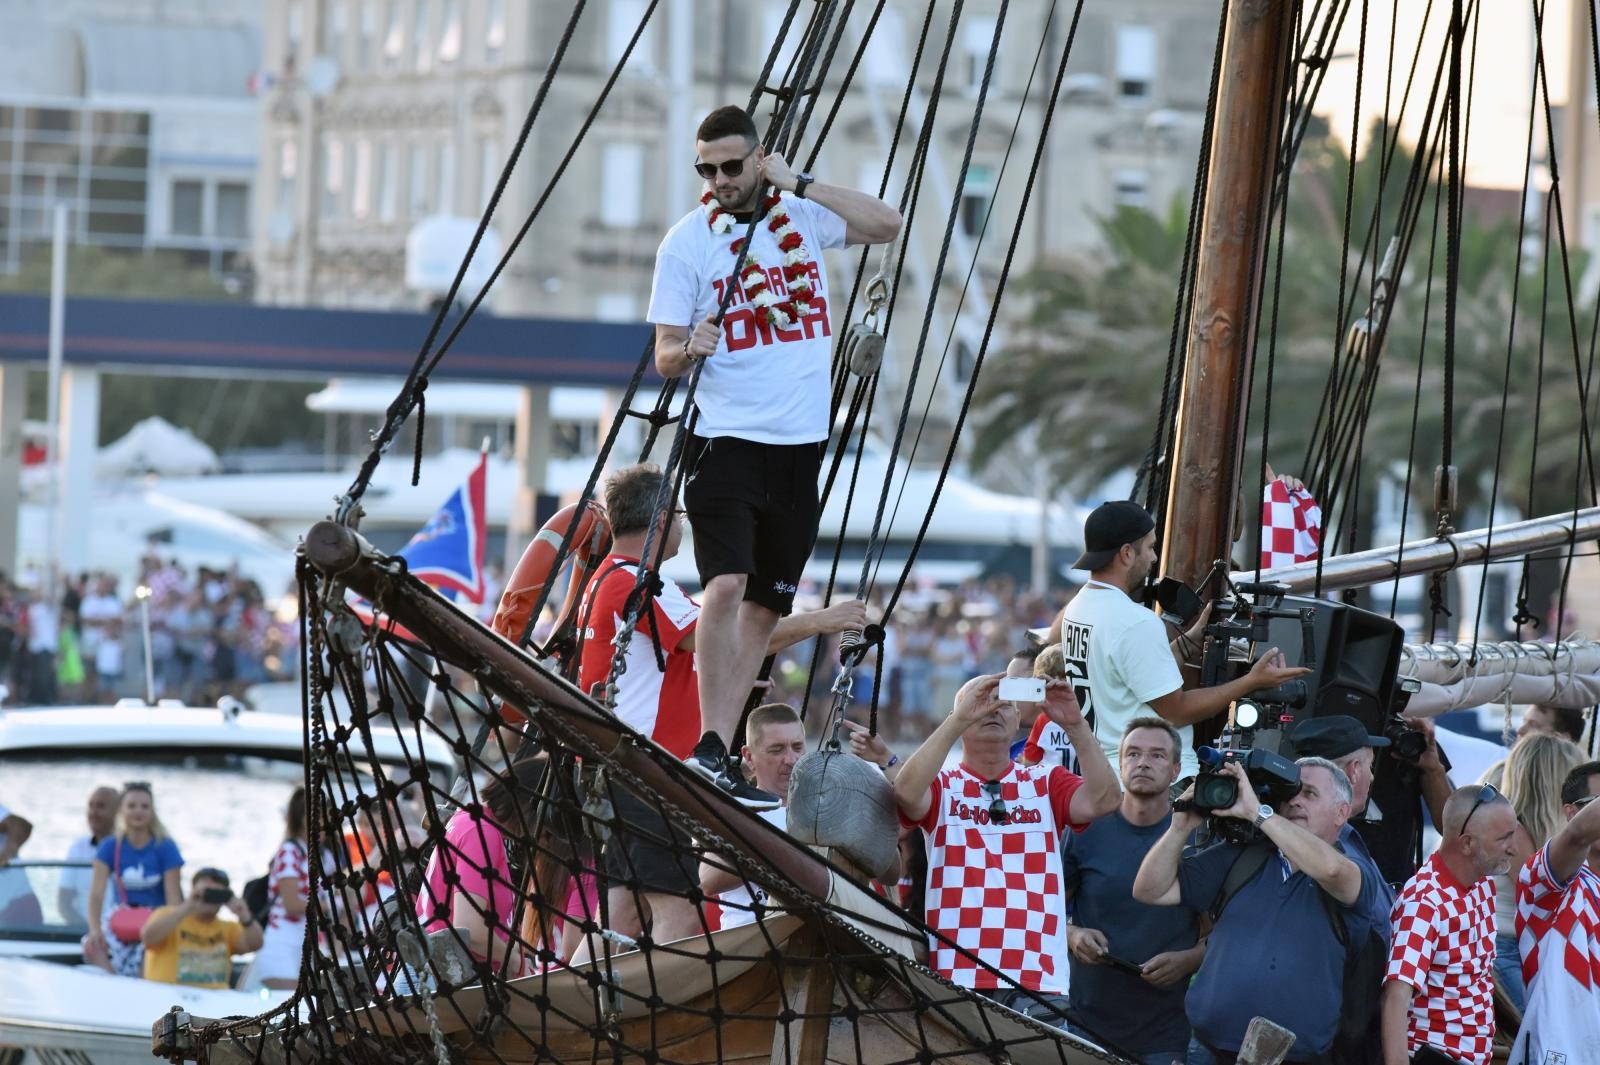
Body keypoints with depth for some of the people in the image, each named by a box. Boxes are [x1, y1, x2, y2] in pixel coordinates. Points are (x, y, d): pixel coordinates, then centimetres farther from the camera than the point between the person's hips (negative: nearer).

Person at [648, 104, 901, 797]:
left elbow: (886, 225, -5)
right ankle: (709, 749, -22)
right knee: (726, 586, -21)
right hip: (726, 436, -4)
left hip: (801, 442, 4)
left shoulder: (803, 214, 7)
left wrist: (799, 184, -10)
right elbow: (664, 356, -1)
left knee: (766, 606, 6)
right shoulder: (687, 240, -1)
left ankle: (724, 753, 12)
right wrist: (688, 350, -24)